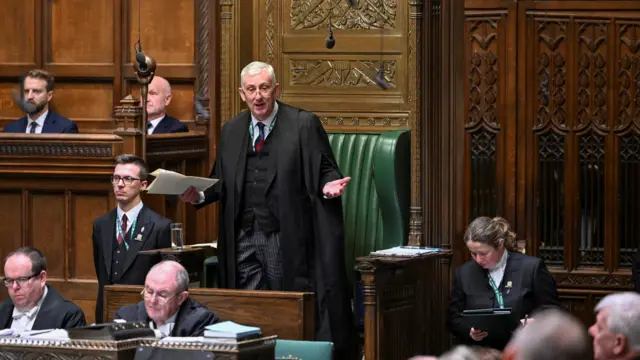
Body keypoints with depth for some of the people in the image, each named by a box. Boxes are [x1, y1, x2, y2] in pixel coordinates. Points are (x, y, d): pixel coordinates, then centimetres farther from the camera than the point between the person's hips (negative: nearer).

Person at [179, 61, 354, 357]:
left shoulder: (304, 124, 0)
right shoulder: (231, 130, 13)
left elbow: (324, 170, -1)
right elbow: (222, 182, 16)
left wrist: (328, 185, -23)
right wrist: (199, 196, -2)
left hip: (286, 237, -4)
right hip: (244, 238, 4)